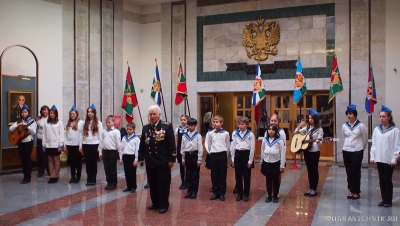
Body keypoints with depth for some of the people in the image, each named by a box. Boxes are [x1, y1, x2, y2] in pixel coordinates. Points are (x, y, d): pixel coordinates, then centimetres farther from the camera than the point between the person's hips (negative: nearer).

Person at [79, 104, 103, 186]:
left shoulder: (98, 123, 0)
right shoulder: (84, 123, 9)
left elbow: (100, 135, -3)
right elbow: (81, 134, 7)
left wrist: (99, 147, -8)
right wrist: (80, 145, 3)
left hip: (94, 145, -3)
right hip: (86, 145, 3)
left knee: (93, 162, 4)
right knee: (88, 162, 7)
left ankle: (93, 179, 13)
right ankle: (89, 179, 16)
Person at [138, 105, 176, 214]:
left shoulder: (167, 126, -5)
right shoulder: (145, 128, 9)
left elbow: (171, 144, -8)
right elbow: (142, 144, 12)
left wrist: (171, 159, -11)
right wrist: (141, 158, 8)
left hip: (163, 162, -4)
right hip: (150, 162, 4)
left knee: (163, 184, 3)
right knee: (153, 184, 12)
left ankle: (164, 205, 15)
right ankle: (155, 203, 26)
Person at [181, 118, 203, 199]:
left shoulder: (198, 136, -6)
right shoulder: (184, 136, 4)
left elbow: (200, 148, -6)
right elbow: (182, 148, 9)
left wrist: (199, 160, -8)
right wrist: (183, 159, 9)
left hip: (195, 155, -3)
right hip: (187, 155, 3)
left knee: (195, 174, 5)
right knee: (188, 174, 9)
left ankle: (194, 191, 15)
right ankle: (189, 190, 20)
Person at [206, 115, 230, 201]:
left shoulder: (226, 133, -2)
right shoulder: (210, 133, 3)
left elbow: (228, 145, 5)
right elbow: (209, 145, 11)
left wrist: (225, 155, 5)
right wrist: (211, 153, 9)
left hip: (222, 155, -2)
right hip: (213, 155, 2)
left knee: (222, 175, 4)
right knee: (214, 175, 7)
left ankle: (222, 193, 14)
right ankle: (215, 192, 18)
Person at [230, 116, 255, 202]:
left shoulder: (250, 134, -5)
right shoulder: (235, 133, 2)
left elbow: (252, 148, -4)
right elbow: (232, 146, 5)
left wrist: (250, 160, -6)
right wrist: (232, 159, 4)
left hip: (246, 154, -2)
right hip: (237, 154, 3)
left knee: (246, 176, 5)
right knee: (238, 175, 8)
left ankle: (246, 194, 18)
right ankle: (239, 194, 20)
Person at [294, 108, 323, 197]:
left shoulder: (319, 129, -7)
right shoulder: (307, 128, 8)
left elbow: (320, 142, -9)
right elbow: (296, 132, 12)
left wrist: (318, 141, -31)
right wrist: (300, 126, -5)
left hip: (315, 152, -5)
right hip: (307, 151, 6)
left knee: (314, 170, 1)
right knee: (309, 170, 12)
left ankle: (314, 190, 10)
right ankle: (310, 188, 20)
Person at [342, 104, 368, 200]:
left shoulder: (360, 126, -7)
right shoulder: (344, 126, 4)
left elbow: (365, 139, 3)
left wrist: (361, 148, 11)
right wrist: (347, 146, 13)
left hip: (357, 152, -4)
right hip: (346, 151, 4)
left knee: (356, 172, 1)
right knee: (349, 172, 7)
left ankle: (356, 192, 12)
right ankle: (351, 191, 17)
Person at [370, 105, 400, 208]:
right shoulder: (376, 129, 8)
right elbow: (374, 144, 11)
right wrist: (372, 156, 5)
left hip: (389, 160, -4)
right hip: (379, 159, 4)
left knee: (387, 180, 1)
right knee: (381, 180, 9)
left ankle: (388, 201, 12)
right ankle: (383, 199, 19)